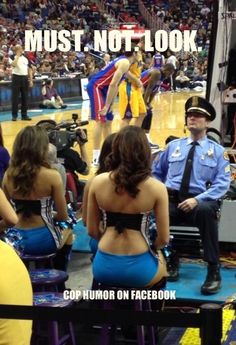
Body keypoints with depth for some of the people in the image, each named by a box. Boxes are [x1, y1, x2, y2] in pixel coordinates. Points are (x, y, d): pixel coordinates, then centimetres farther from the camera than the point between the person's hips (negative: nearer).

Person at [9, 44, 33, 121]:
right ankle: (14, 115, 2)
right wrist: (17, 55, -16)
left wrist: (31, 80, 6)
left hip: (25, 78, 4)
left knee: (25, 97, 6)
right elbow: (13, 64, -23)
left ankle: (24, 115, 13)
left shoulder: (26, 58, 12)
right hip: (16, 77, -4)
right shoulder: (13, 57, 0)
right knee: (15, 97, -3)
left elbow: (29, 69, 13)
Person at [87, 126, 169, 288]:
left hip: (104, 267, 3)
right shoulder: (156, 188, -13)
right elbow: (164, 239, -6)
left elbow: (92, 231, 2)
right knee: (162, 260, 35)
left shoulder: (98, 182, -7)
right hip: (138, 268, -2)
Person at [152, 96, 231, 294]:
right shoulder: (173, 146, 18)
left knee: (206, 210, -40)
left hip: (200, 202, -2)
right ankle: (170, 260, -6)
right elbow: (156, 173, 24)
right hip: (171, 200, 3)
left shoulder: (218, 151, 8)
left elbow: (222, 184, -4)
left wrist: (197, 200, -18)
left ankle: (213, 270, -27)